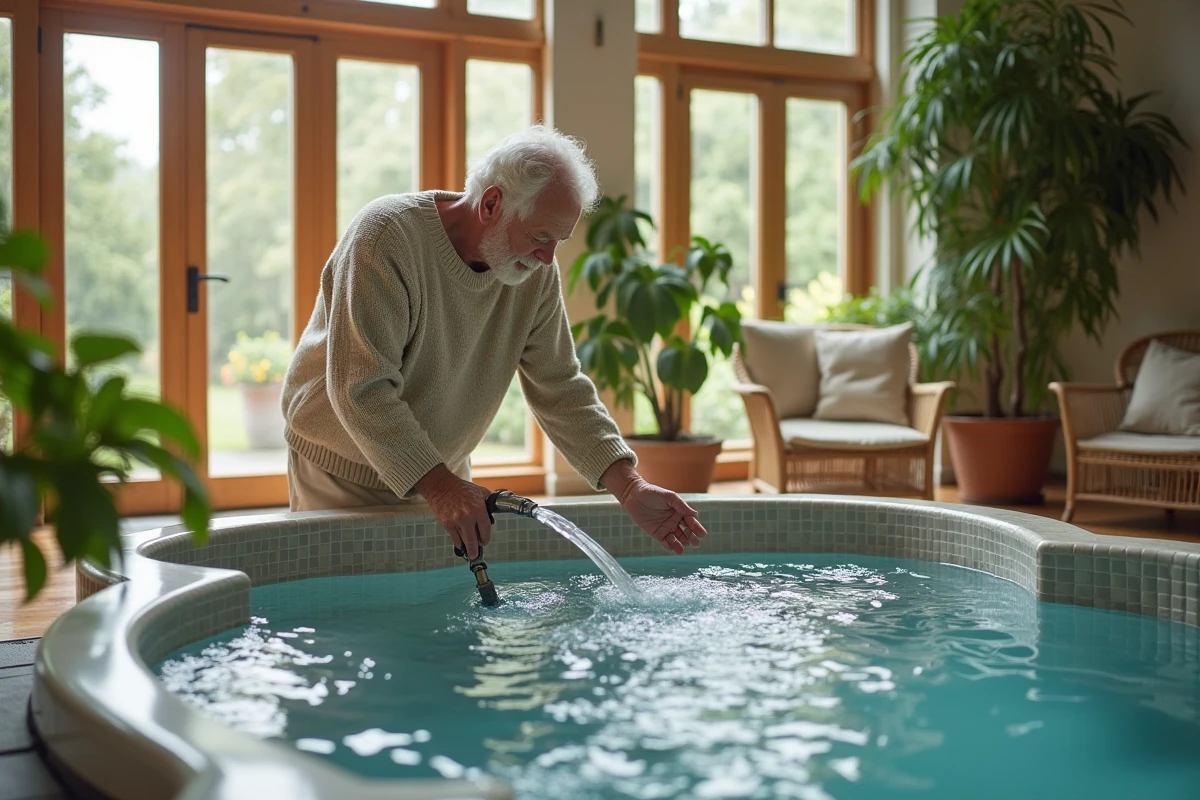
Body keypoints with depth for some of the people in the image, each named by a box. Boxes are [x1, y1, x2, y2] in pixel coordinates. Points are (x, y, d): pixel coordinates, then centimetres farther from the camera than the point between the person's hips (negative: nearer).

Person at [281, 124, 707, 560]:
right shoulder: (386, 235, -25)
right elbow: (361, 390, -30)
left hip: (442, 475, 5)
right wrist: (439, 486, -36)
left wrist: (630, 489, -16)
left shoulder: (537, 272, -8)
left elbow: (560, 388, -5)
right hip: (340, 474, -4)